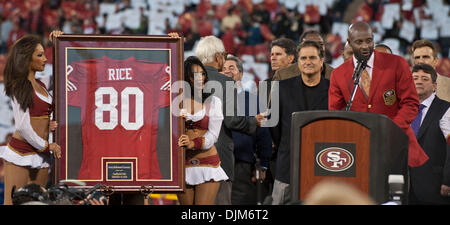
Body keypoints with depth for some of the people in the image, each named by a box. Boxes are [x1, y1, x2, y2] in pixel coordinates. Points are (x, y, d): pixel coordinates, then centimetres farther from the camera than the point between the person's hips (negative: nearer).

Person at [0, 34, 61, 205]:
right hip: (21, 152, -8)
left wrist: (49, 126, 5)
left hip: (40, 155, 8)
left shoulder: (41, 86, 15)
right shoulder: (19, 86, -9)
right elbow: (23, 126, -13)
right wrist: (46, 146, -7)